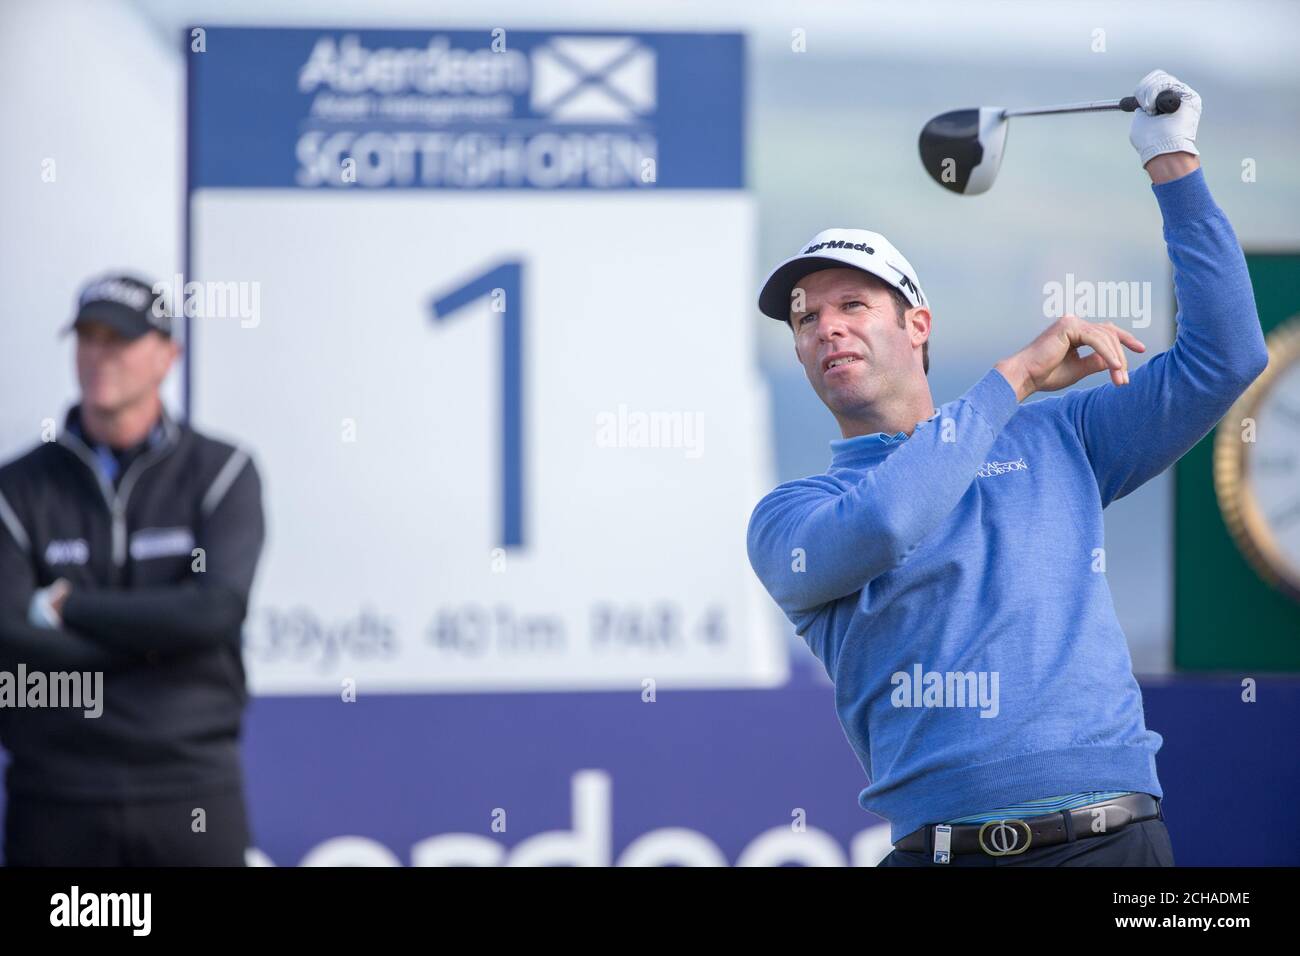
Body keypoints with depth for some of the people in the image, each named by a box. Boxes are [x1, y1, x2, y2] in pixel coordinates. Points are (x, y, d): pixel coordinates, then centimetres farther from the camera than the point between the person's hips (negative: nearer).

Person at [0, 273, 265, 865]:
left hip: (191, 798, -1)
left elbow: (217, 610, -13)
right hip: (57, 798, 1)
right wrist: (153, 636, -10)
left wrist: (68, 606, -9)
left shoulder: (221, 474, 4)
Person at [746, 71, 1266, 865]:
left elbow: (1224, 356, 16)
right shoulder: (789, 516, 9)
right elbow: (876, 529, -13)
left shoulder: (1052, 441, 17)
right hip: (936, 848, -1)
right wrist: (1017, 376, -5)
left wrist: (1174, 162, 13)